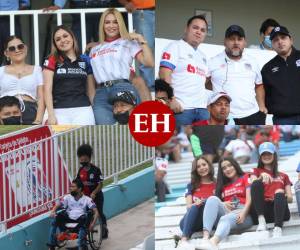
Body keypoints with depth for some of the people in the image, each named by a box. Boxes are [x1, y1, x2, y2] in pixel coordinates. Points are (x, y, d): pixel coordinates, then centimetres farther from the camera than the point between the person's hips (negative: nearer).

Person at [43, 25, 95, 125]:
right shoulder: (52, 61, 8)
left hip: (83, 110, 2)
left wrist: (95, 111, 9)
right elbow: (47, 89, 2)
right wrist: (51, 115, -8)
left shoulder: (85, 61, 14)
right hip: (60, 112, -2)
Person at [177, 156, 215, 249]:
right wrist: (195, 205, -17)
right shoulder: (191, 186, 17)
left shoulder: (217, 185, 13)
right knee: (195, 207, -30)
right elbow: (188, 206, 6)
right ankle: (184, 240, -54)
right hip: (189, 223, 1)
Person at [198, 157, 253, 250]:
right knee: (213, 198, -26)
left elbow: (249, 198, 0)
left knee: (226, 219, -38)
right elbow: (214, 203, 19)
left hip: (243, 213, -4)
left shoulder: (245, 177, 16)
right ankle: (205, 238, -47)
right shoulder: (223, 185, 28)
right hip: (226, 212, 4)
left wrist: (243, 213, -19)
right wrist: (222, 204, -6)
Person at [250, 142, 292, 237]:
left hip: (280, 212, 0)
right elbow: (253, 184, 1)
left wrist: (281, 196, -8)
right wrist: (261, 177, -21)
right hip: (263, 210, 0)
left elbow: (290, 199, 15)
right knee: (257, 183, -25)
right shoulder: (257, 171, 26)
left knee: (280, 195, -34)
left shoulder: (283, 176, 28)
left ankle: (278, 229, -59)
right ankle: (261, 220, -41)